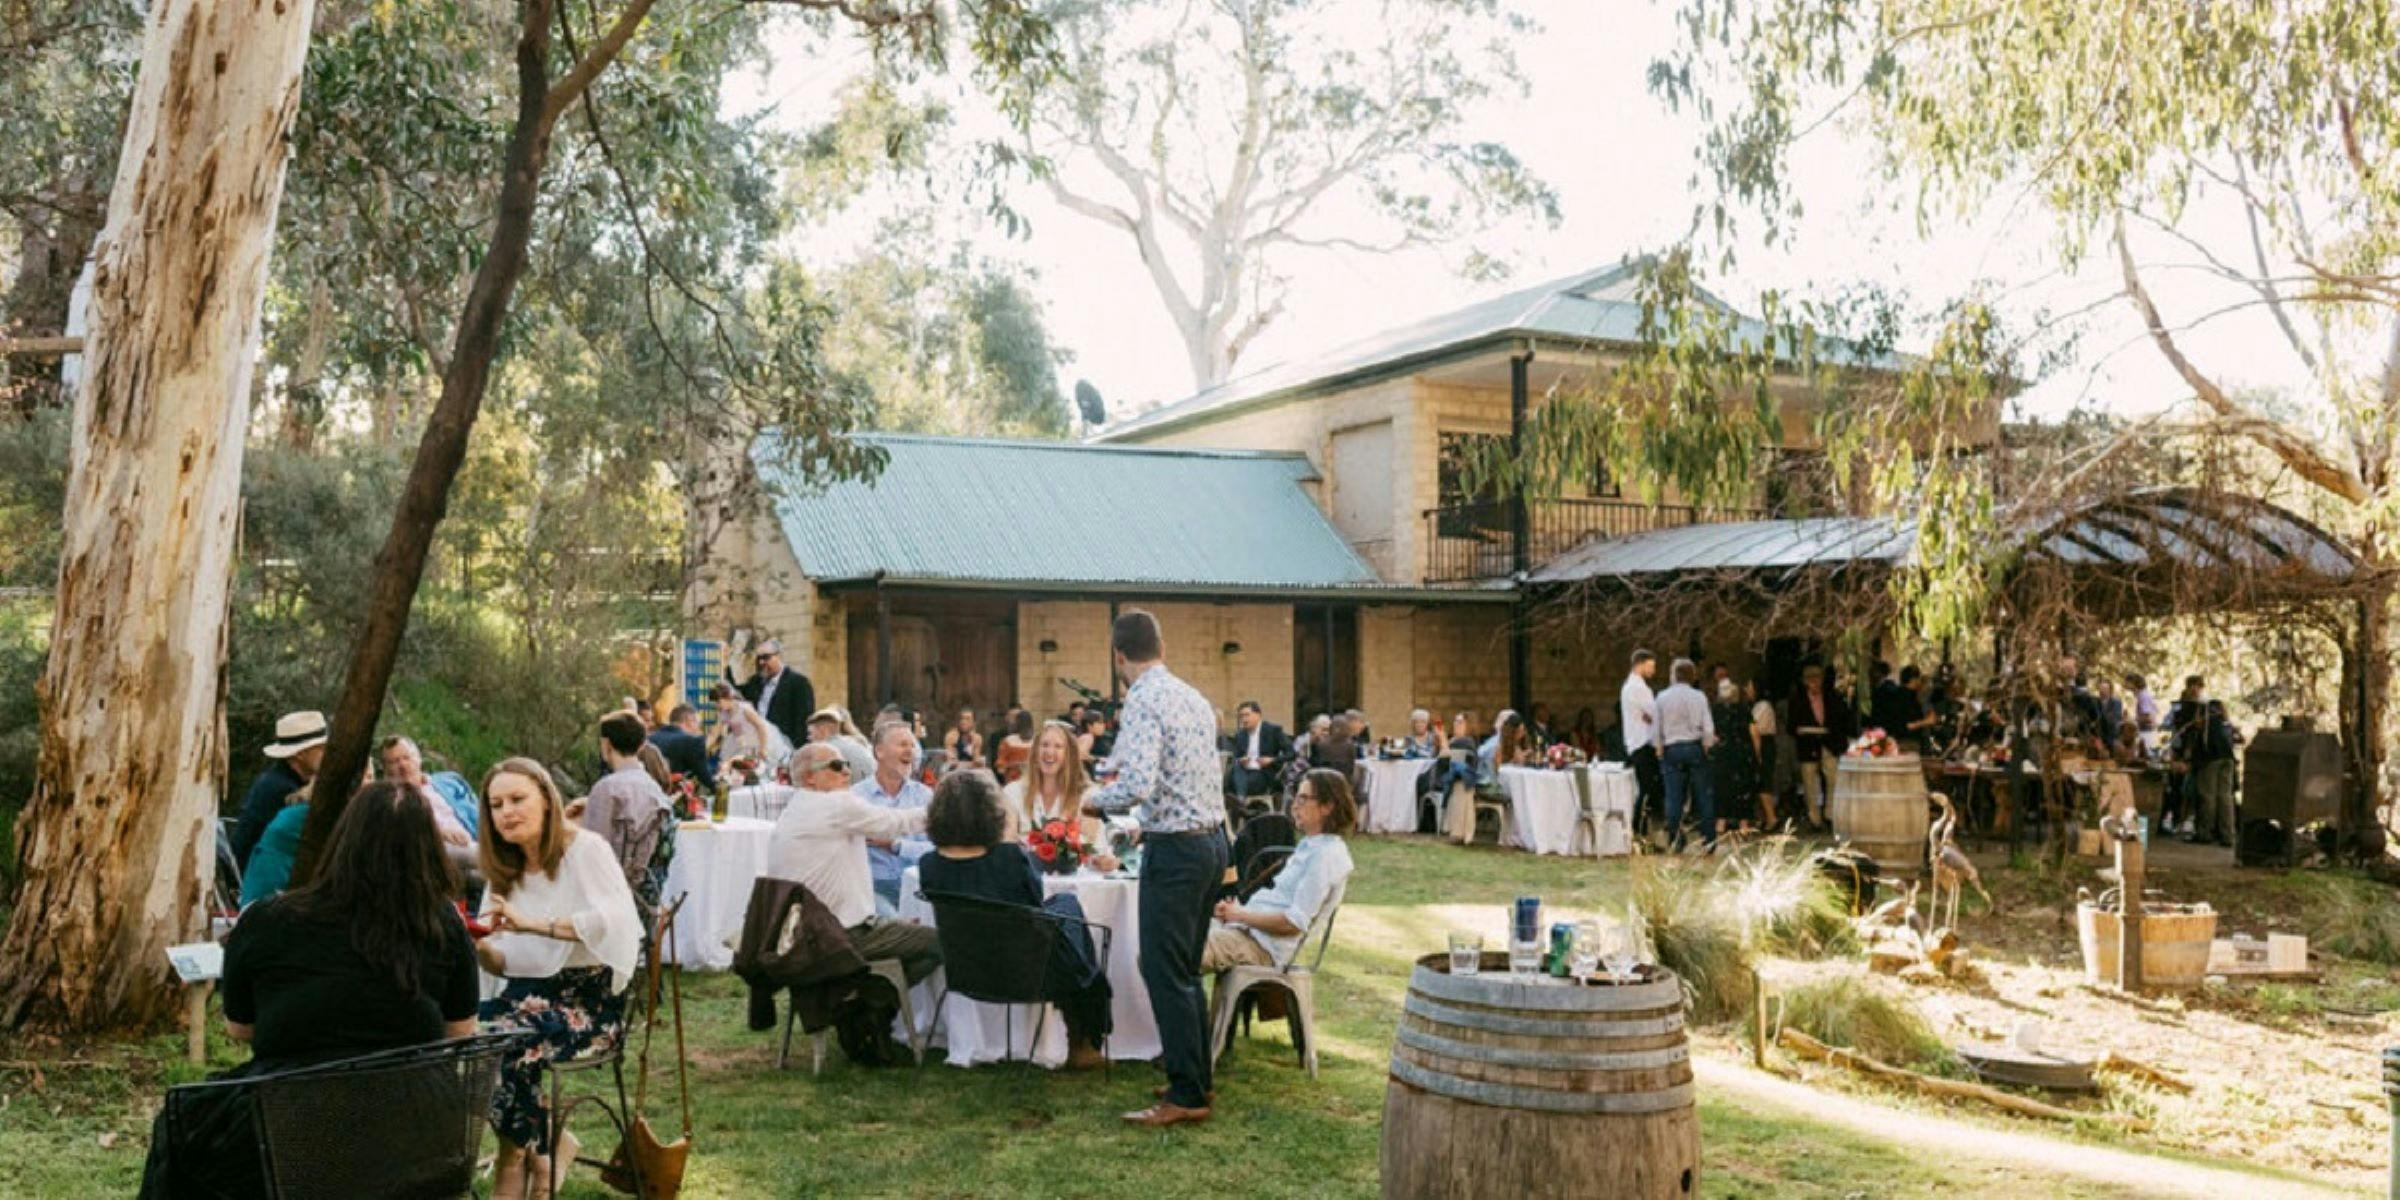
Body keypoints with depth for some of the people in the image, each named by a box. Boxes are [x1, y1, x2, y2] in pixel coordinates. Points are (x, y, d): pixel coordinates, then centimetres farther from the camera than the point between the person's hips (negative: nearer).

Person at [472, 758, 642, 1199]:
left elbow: (616, 923, -22)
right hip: (529, 995, 6)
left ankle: (516, 1155, -1)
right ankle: (541, 1147, -7)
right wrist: (478, 949, -11)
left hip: (589, 1001, -6)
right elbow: (506, 965, 12)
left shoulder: (585, 850, -6)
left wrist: (533, 923, -28)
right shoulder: (505, 871, 15)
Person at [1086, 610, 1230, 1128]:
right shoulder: (1195, 697, 11)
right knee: (1185, 970, 18)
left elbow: (1137, 785, -26)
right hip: (1213, 839, 9)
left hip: (1175, 850, -9)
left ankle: (1187, 1096, 3)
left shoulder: (1142, 702, -16)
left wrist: (1095, 798, -7)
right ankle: (1197, 1079, 25)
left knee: (1165, 973, -2)